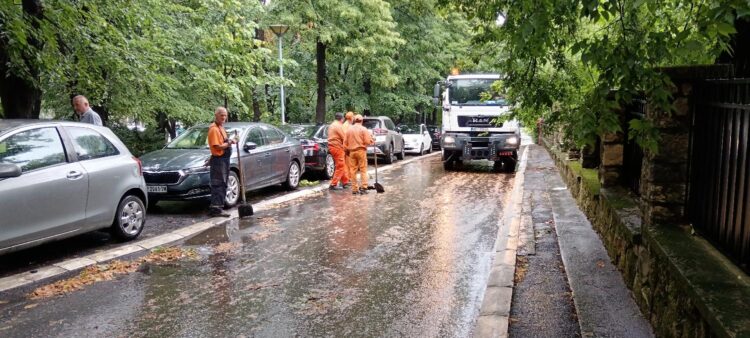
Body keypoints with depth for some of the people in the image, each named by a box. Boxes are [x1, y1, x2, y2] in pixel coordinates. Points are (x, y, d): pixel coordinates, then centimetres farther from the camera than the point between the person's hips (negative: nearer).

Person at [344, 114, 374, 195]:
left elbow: (345, 142, 6)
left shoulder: (349, 129, 6)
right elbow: (367, 141, -11)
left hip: (352, 151, 3)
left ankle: (354, 188, 8)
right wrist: (372, 141, 9)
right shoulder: (363, 129, -5)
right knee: (363, 169, 1)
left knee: (353, 170, 7)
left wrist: (347, 149, 19)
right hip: (361, 150, -3)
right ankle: (363, 187, -6)